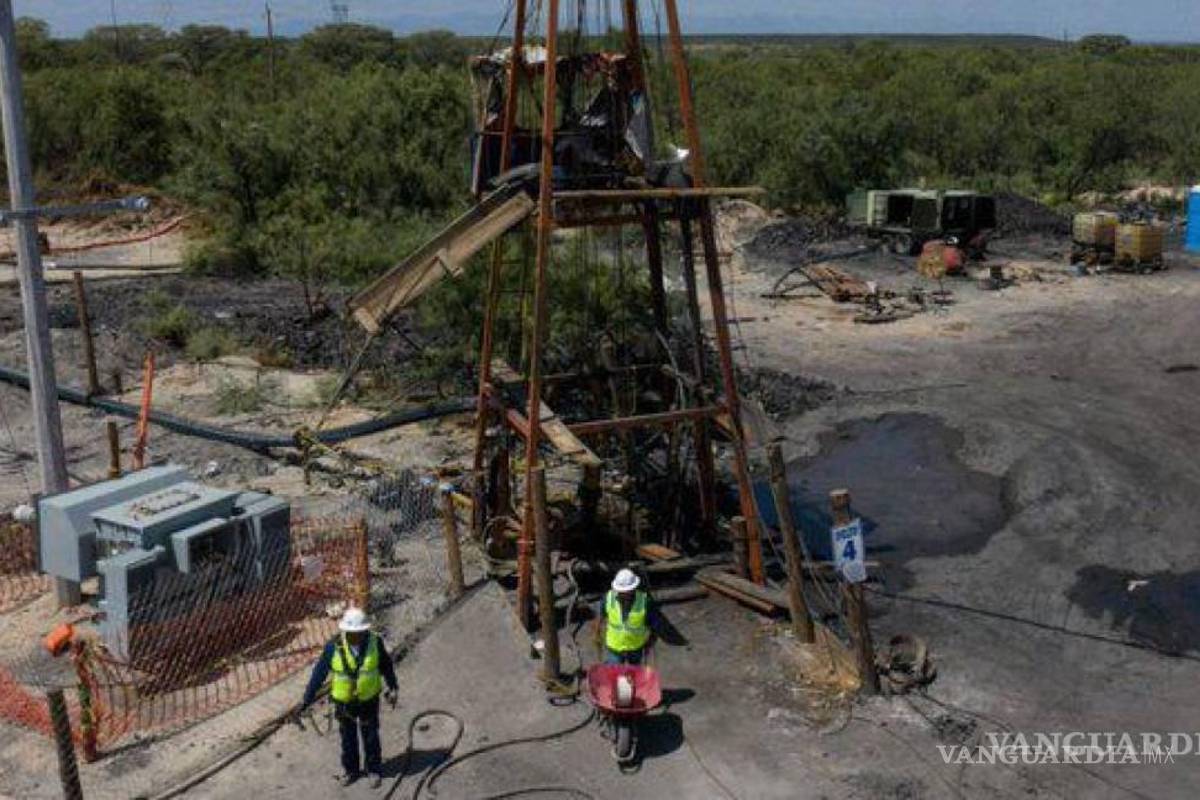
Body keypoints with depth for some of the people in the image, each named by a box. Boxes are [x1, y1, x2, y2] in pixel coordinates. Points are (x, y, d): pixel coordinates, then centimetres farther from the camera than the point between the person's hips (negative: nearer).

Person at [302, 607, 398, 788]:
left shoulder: (374, 642, -22)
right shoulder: (334, 647, -24)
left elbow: (386, 665, -6)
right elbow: (319, 673, -14)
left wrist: (393, 688, 1)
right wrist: (307, 699, -10)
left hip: (369, 698, 0)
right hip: (344, 700, 0)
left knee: (371, 737, 16)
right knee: (348, 737, 20)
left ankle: (374, 770, 38)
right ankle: (350, 770, 43)